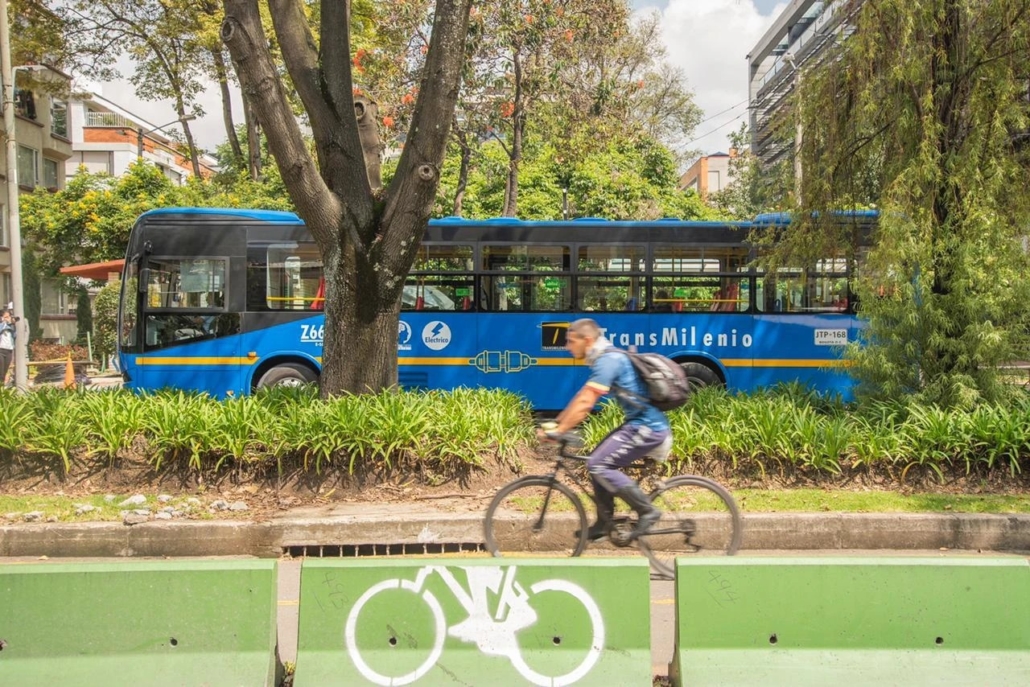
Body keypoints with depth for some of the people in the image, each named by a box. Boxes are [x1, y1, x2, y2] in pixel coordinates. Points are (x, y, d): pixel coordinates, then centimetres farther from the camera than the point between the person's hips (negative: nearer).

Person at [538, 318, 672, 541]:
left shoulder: (607, 360, -17)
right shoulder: (605, 358, 14)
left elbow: (585, 404, -22)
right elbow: (581, 397, 19)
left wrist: (557, 431, -18)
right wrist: (556, 422, 17)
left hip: (647, 428, -10)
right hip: (639, 423, 10)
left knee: (598, 465, -13)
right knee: (598, 463, 12)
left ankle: (647, 511, -5)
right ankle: (603, 524, 19)